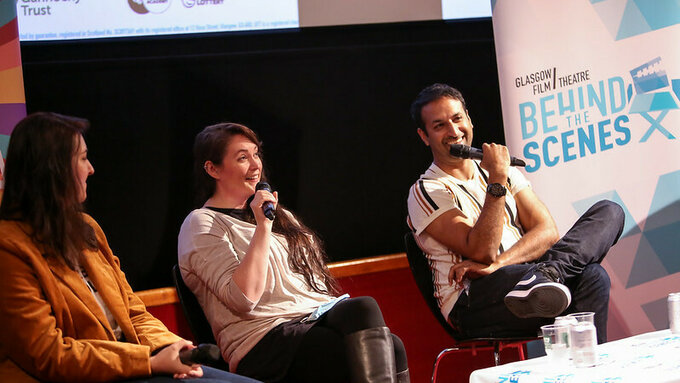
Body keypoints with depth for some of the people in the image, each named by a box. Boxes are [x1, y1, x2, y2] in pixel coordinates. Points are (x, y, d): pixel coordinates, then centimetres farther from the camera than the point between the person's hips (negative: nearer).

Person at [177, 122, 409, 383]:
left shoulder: (280, 215, 27)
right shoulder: (202, 225, 3)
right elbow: (244, 298, -12)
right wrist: (263, 226, -11)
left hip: (319, 318, 7)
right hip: (265, 339, -7)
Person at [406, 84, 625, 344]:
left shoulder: (507, 173, 22)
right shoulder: (426, 192, 2)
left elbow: (547, 232, 6)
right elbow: (482, 252, -12)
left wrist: (496, 264, -13)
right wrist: (497, 180, -15)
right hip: (474, 305, -7)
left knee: (608, 212, -15)